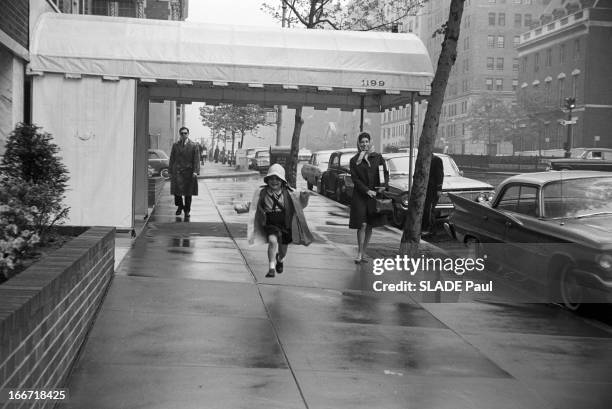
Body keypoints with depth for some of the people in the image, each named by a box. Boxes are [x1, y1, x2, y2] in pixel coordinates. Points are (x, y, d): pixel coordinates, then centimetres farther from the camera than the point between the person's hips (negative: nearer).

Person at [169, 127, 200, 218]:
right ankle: (180, 206, 19)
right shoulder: (175, 145, 9)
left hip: (189, 171, -1)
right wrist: (170, 172, 6)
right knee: (177, 190, -6)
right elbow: (172, 159, 11)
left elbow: (196, 160, -2)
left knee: (188, 193, 4)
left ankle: (187, 210, 16)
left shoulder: (193, 146, 3)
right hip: (177, 171, 1)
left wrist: (195, 171, -13)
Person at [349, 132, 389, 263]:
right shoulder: (354, 161, 3)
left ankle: (364, 253, 15)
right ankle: (359, 253, -2)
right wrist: (367, 190, -15)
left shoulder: (378, 157, 8)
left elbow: (385, 173, 8)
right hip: (359, 196, -2)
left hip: (374, 195, 2)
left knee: (370, 225, 6)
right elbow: (355, 179, -4)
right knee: (362, 225, -10)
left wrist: (383, 185, -11)